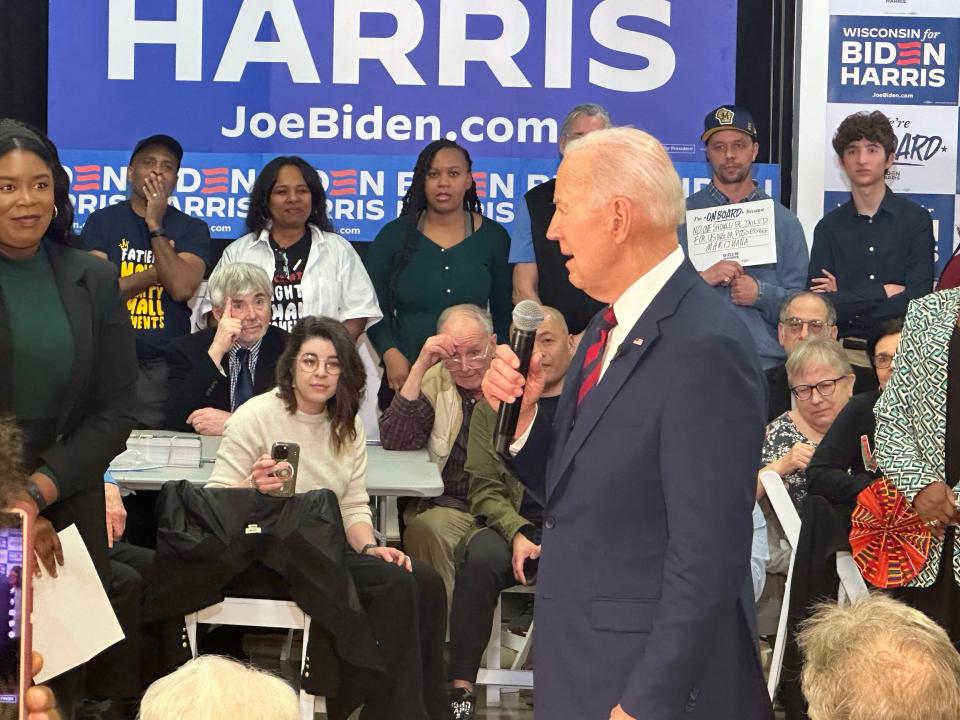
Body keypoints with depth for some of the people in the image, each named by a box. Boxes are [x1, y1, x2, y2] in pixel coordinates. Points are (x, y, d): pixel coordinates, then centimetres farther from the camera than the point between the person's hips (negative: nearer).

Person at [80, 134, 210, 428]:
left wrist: (155, 226, -8)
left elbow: (182, 288, -10)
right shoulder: (103, 222, 7)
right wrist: (160, 272, -5)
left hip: (168, 364, 0)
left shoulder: (192, 229, 7)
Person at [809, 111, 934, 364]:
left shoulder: (916, 220, 4)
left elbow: (916, 301, -5)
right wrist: (883, 292, -5)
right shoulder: (829, 227, 9)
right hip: (844, 351, 1)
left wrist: (845, 302, -3)